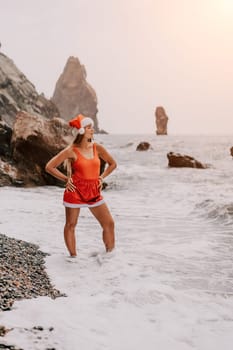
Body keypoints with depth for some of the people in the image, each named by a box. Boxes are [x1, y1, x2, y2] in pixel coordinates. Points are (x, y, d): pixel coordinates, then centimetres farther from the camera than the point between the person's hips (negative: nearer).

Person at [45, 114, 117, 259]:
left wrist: (102, 177, 7)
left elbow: (112, 164, 17)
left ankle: (110, 253, 17)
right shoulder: (71, 151, -10)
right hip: (75, 191, -4)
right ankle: (73, 256, 21)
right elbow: (49, 167, -7)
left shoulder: (98, 148, 1)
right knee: (71, 225, 6)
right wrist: (66, 179, -6)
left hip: (94, 191, 4)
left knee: (109, 223, 3)